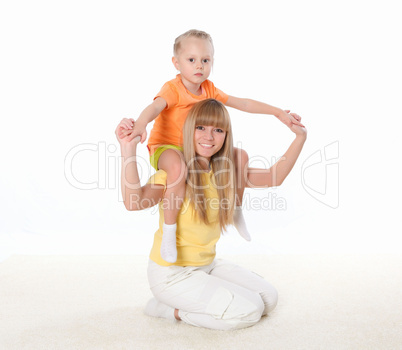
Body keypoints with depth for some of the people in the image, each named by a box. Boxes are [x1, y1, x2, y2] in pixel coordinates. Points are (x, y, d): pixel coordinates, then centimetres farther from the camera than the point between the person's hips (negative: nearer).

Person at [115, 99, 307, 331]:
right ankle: (173, 310, 1)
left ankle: (192, 301, 13)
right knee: (249, 311, -14)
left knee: (269, 298, 5)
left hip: (208, 264, 8)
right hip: (172, 273, -8)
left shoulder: (225, 170, 2)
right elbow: (134, 202, -37)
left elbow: (274, 177, 1)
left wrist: (300, 137, -7)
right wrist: (128, 150, -48)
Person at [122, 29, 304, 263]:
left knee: (241, 155, 2)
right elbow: (155, 107, -40)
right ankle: (169, 231, -27)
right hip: (165, 147, -7)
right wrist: (141, 123, -63)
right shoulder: (173, 89, -19)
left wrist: (278, 112, 4)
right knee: (178, 168, -42)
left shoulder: (209, 89, 2)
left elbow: (242, 103, 6)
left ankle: (237, 211, 19)